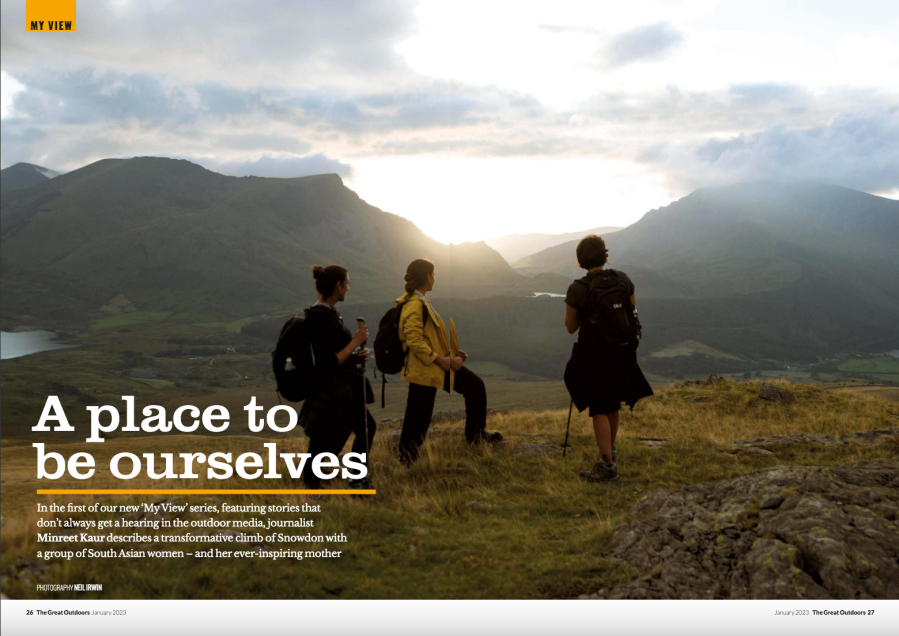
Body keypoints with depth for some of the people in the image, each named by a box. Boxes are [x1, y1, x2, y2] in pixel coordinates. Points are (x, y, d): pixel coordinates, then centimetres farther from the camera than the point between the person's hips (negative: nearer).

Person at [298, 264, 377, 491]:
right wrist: (355, 342, -18)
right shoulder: (321, 317, -22)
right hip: (329, 396, -11)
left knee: (367, 427, 21)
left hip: (341, 392, 11)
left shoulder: (328, 313, 9)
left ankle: (358, 480, 33)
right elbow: (330, 363, -25)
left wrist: (355, 356, 5)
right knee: (321, 448, 0)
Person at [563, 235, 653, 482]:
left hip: (593, 354, -5)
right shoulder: (623, 279, -4)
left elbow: (570, 327, -5)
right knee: (613, 403, 23)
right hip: (622, 352, 5)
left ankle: (608, 465, 3)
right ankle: (610, 450, 39)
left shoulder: (577, 289, -16)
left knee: (599, 409, 4)